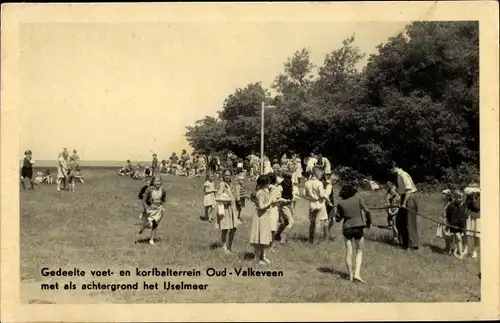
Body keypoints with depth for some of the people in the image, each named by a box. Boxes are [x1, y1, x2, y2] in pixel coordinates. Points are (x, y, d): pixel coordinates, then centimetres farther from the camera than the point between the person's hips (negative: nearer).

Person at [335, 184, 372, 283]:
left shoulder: (341, 203, 0)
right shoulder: (358, 198, -2)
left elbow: (337, 219, 4)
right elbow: (367, 211, -6)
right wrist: (369, 222, 9)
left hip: (347, 228, 1)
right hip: (358, 227, -1)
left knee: (348, 252, 8)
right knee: (359, 252, 11)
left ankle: (350, 276, 11)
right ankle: (357, 273, -3)